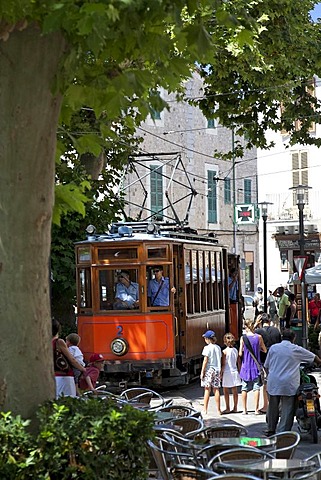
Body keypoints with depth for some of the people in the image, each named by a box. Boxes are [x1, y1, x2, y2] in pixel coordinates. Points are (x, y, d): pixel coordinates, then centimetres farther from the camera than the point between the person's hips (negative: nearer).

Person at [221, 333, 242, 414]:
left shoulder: (225, 351, -11)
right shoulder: (236, 350, 4)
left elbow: (223, 364, -12)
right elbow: (239, 362, 8)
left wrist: (221, 373, -5)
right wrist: (239, 372, 17)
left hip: (227, 372, -6)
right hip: (235, 371, 6)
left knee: (226, 391, 2)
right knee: (235, 391, 8)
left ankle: (227, 408, 1)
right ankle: (235, 408, 13)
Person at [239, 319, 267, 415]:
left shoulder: (243, 338, -8)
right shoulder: (259, 337, -5)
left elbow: (240, 354, -8)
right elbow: (264, 350, 5)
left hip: (246, 366, 0)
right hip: (256, 366, 0)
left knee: (244, 389, 9)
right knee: (256, 388, 4)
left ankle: (244, 410, 11)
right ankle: (256, 409, 2)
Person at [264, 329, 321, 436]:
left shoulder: (273, 348, 6)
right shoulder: (296, 349, 0)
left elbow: (266, 366, 13)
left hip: (273, 384, 3)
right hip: (289, 386, -3)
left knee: (273, 408, 15)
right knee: (287, 410, 2)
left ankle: (271, 430, 25)